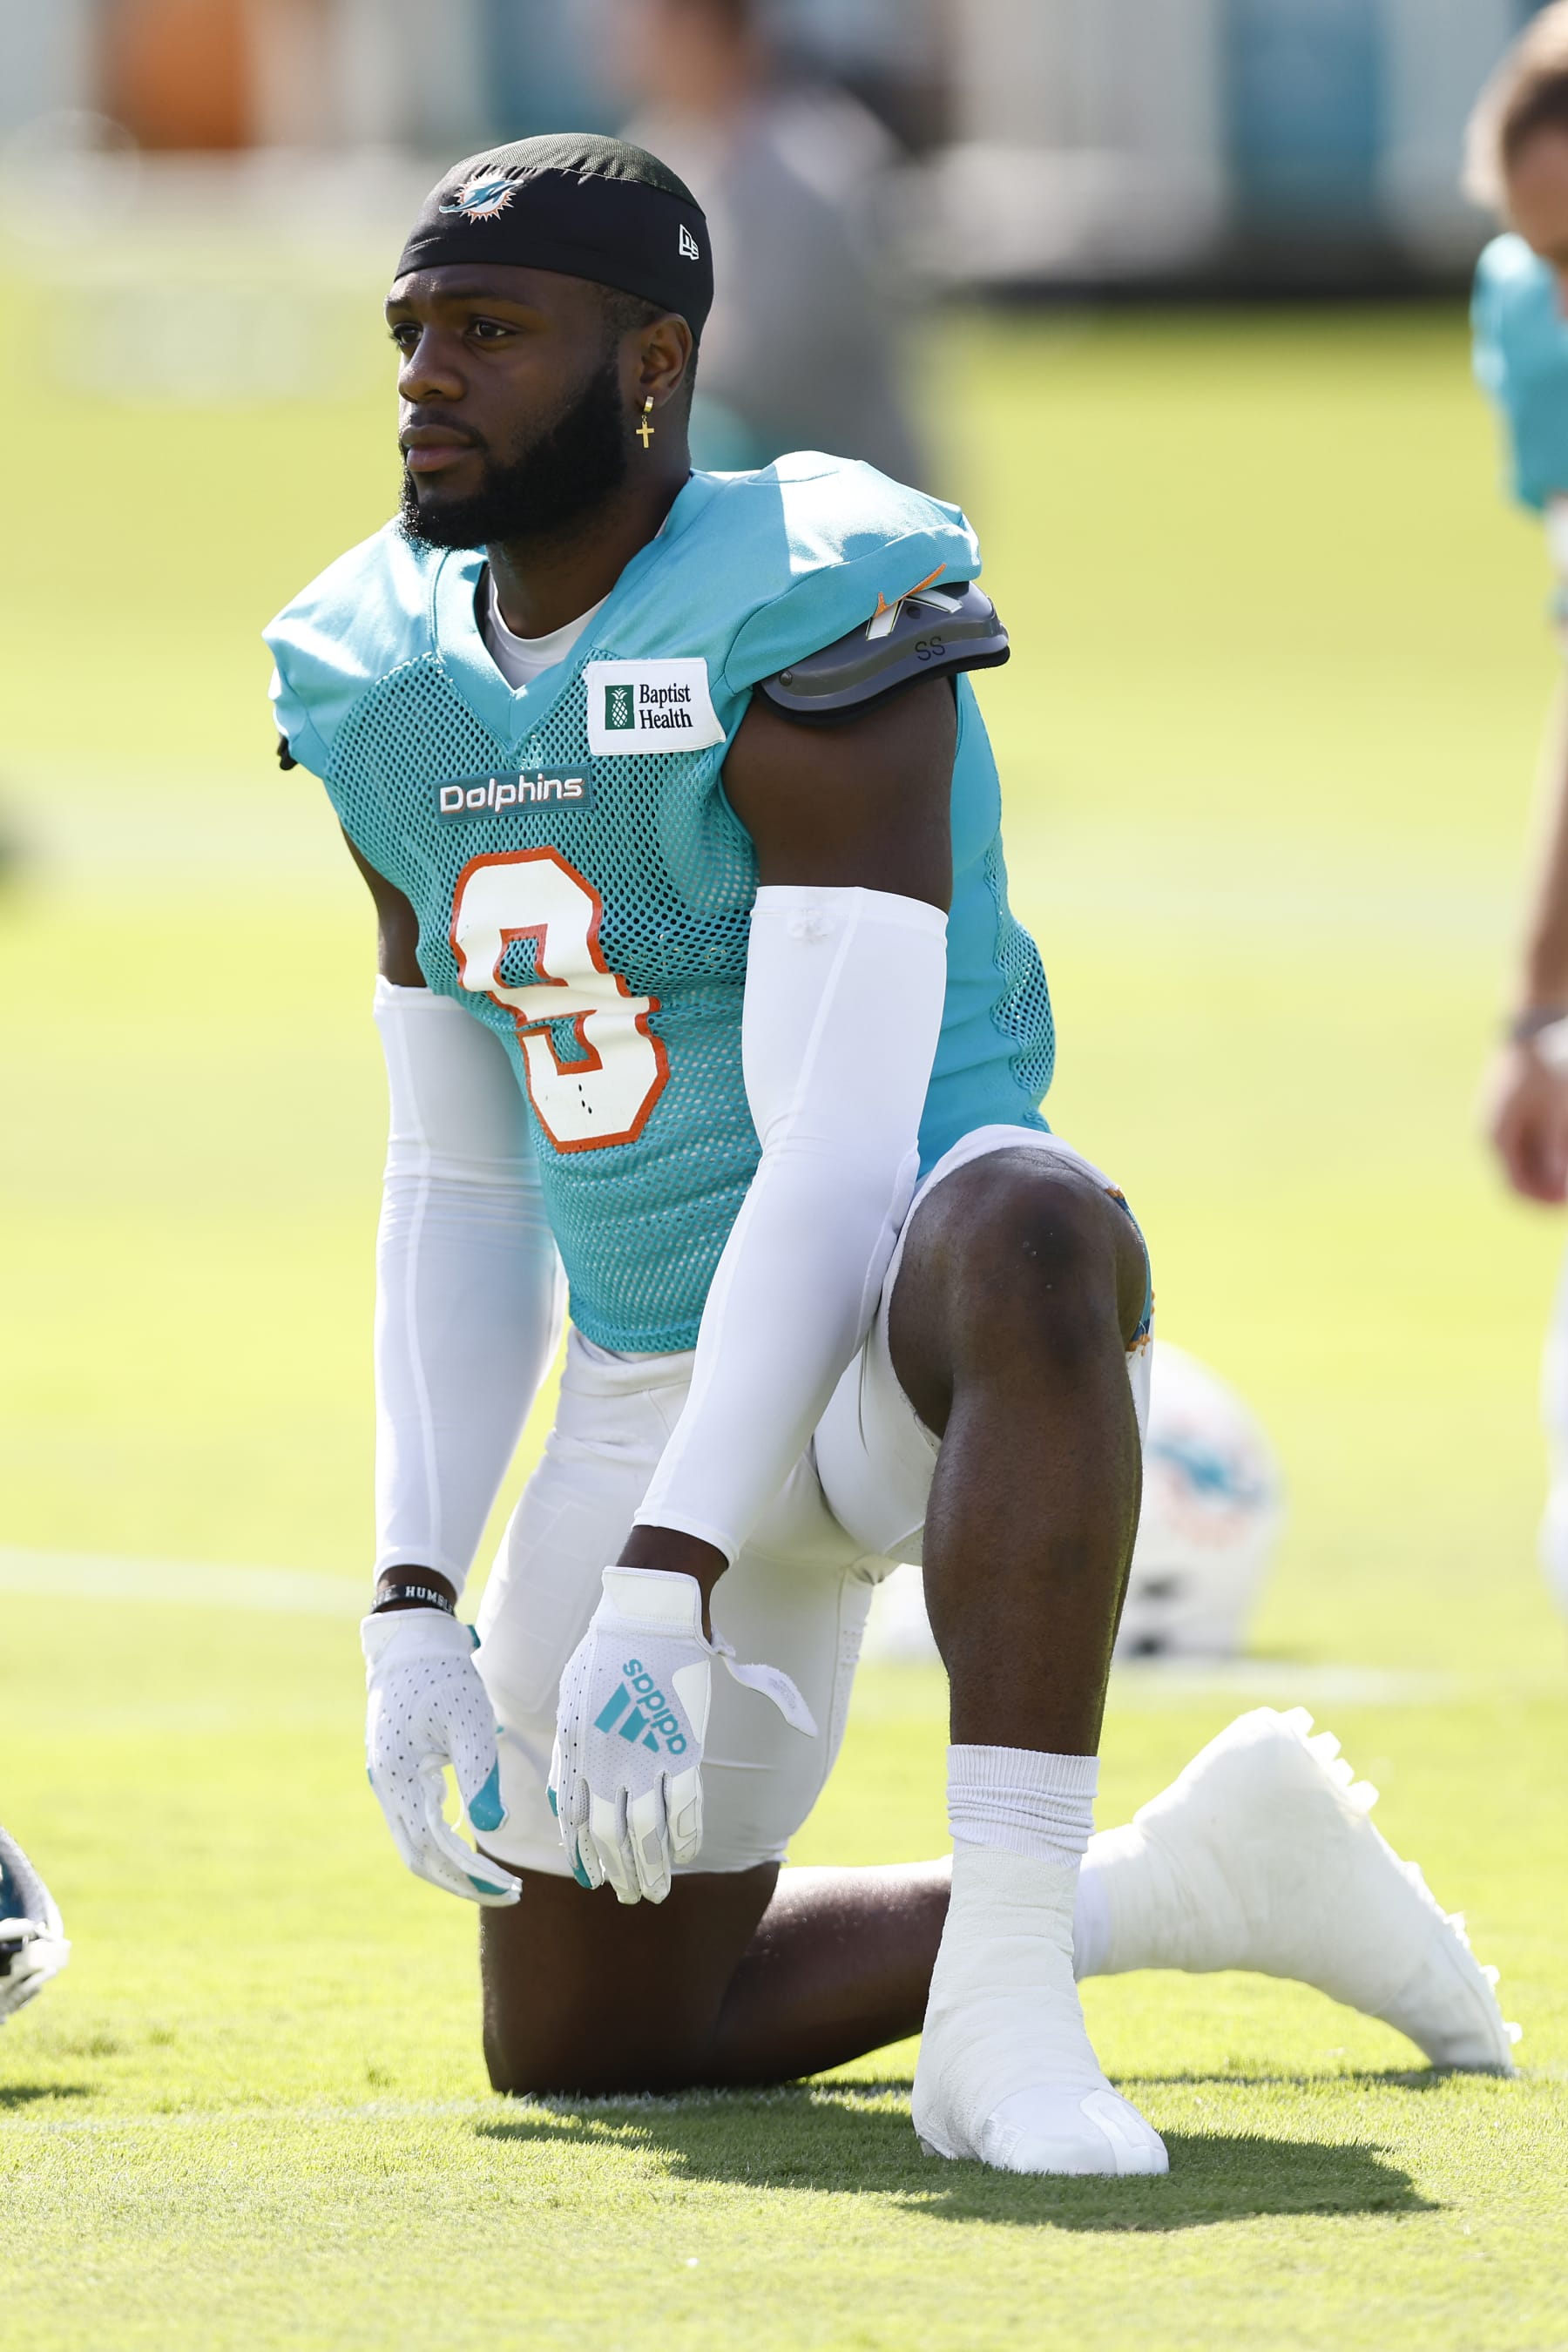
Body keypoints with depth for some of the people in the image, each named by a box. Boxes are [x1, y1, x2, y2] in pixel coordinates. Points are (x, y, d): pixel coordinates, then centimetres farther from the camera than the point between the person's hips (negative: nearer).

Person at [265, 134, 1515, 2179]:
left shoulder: (808, 642, -18)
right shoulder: (395, 704, 6)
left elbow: (839, 1164, -25)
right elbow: (461, 1187, 13)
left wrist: (664, 1589, -32)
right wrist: (416, 1606, 2)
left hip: (910, 1338, -8)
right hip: (659, 1398, 8)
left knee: (1022, 1230, -44)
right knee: (576, 2052, 9)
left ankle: (1003, 2001, -40)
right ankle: (1188, 1885, 25)